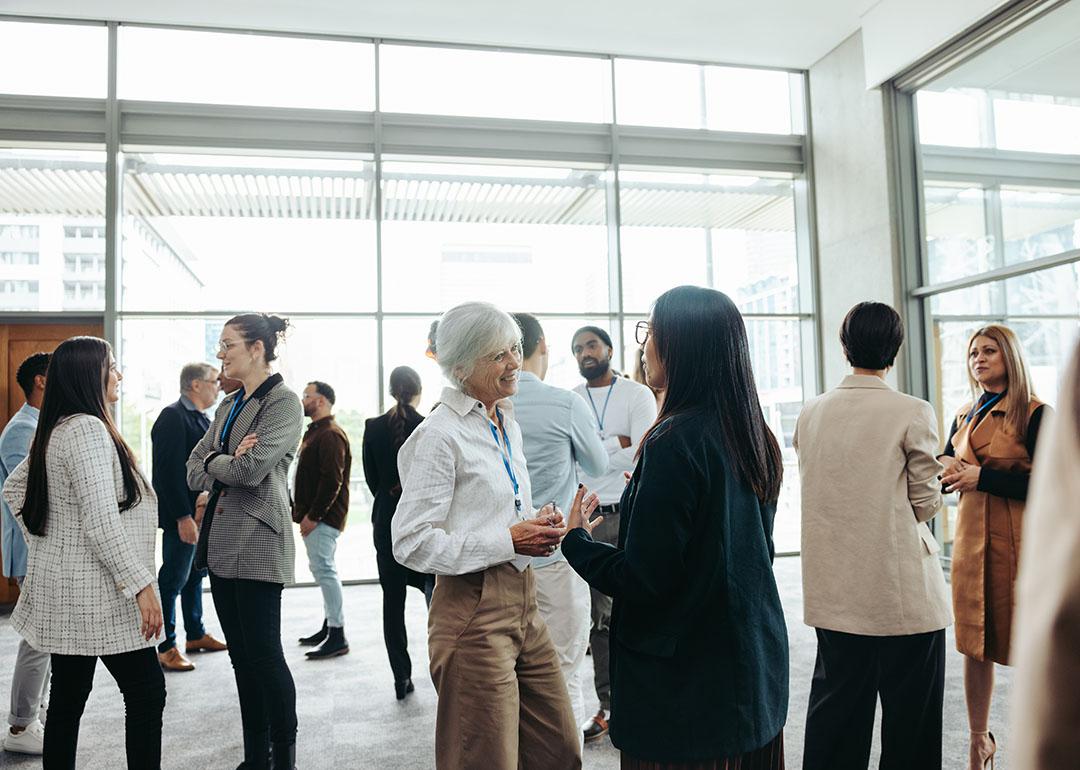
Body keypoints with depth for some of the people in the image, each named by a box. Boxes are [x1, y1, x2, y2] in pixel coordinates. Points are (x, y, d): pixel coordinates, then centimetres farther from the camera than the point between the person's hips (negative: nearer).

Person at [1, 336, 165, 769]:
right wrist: (141, 585, -22)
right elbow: (101, 522, -24)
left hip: (65, 592, 9)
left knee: (67, 699, 15)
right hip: (96, 593, -9)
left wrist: (43, 539, 21)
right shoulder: (87, 429, -19)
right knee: (147, 692, -1)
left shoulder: (56, 430, 10)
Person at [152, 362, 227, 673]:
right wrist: (184, 516, -22)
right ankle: (165, 647, 10)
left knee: (195, 574, 18)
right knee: (174, 578, -1)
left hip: (202, 512, 10)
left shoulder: (202, 419, 15)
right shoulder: (173, 417, -14)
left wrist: (210, 494, 6)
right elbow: (168, 471, -20)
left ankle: (196, 634, 31)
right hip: (183, 515, -9)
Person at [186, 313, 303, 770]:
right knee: (241, 656, 14)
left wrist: (213, 462, -2)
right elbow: (194, 472, 9)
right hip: (220, 540, 8)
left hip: (257, 543, -8)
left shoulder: (283, 403, -9)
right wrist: (229, 462, -10)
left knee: (264, 654, -1)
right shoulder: (228, 405, 15)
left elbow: (252, 468, -20)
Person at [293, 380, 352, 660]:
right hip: (313, 515, 11)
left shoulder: (331, 435, -15)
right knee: (323, 569, 15)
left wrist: (313, 515, -20)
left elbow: (332, 480, -22)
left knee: (324, 569, -10)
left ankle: (337, 636, -4)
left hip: (323, 518, -11)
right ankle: (329, 627, 26)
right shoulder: (314, 432, 19)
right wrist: (301, 511, 16)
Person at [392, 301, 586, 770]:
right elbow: (412, 544, -19)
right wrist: (509, 541, -18)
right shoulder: (440, 435, -15)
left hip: (522, 603, 8)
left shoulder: (508, 425, 11)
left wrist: (539, 525, 1)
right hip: (473, 612, -8)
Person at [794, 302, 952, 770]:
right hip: (902, 591, -4)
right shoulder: (913, 413, -11)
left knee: (834, 708, 17)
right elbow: (927, 503, -5)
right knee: (909, 719, 11)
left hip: (833, 591, 5)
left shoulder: (811, 413, 1)